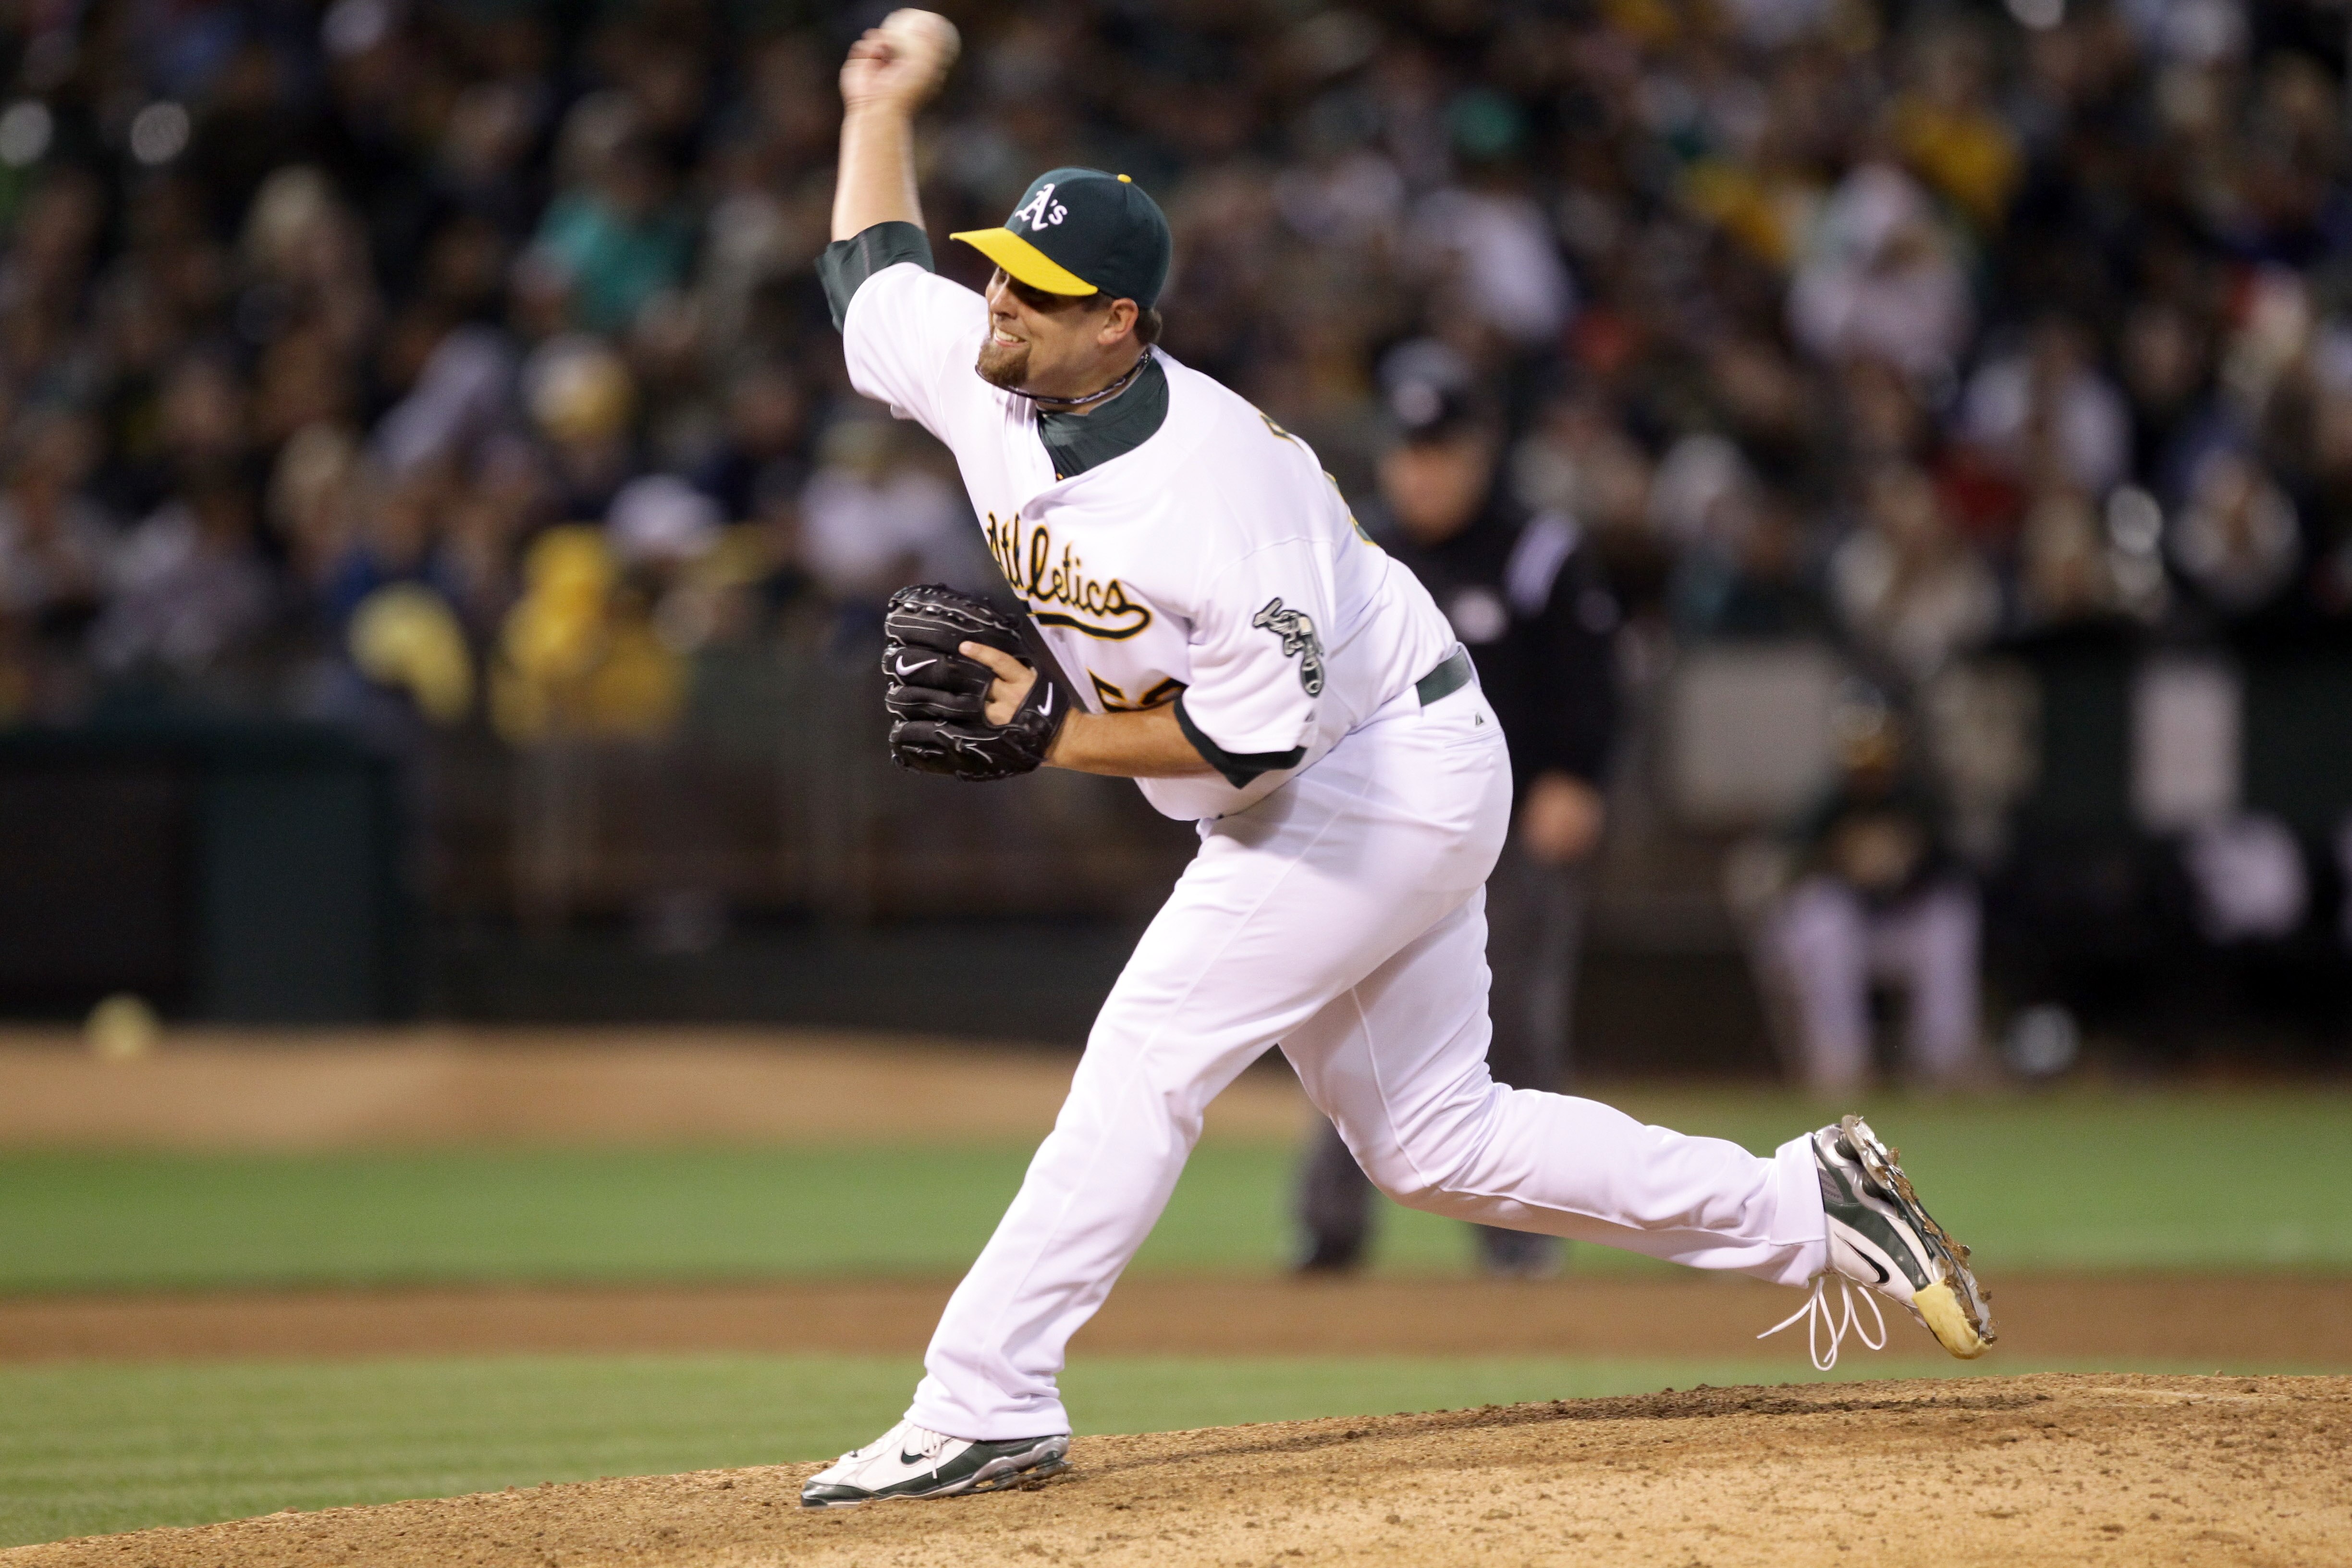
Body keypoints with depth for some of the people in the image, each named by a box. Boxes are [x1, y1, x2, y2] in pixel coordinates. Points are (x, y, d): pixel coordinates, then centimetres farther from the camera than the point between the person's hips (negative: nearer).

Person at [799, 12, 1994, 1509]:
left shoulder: (1214, 483, -31)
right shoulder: (975, 372, -7)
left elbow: (1258, 734, -32)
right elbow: (871, 269, 15)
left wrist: (1049, 734, -30)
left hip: (1391, 779, -9)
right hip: (1298, 811, 9)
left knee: (1147, 1060, -15)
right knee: (1433, 1142, 11)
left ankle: (984, 1405, -13)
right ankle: (1803, 1209, 19)